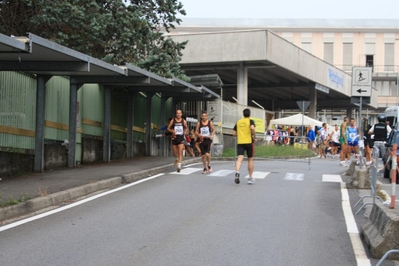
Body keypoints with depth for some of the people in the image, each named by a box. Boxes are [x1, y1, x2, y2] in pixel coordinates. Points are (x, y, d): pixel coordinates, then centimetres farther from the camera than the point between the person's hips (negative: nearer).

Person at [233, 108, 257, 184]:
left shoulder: (238, 122, 12)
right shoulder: (250, 121, 0)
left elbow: (234, 133, 12)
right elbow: (252, 128, -21)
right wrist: (255, 137, -8)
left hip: (240, 142, 2)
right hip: (249, 142, -2)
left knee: (240, 158, -9)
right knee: (250, 159, 10)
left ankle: (237, 172, -38)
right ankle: (250, 178, 15)